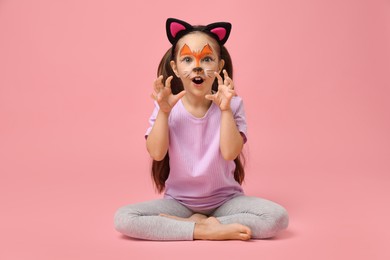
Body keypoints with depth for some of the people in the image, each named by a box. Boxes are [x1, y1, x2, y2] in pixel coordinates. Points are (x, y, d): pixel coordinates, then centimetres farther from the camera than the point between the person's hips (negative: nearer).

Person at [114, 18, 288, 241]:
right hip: (178, 201, 1)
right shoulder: (167, 108, -5)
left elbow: (229, 153, -19)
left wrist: (225, 109, -25)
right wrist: (163, 112, -23)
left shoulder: (233, 104, -8)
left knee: (278, 217, -26)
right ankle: (209, 229, -20)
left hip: (225, 199, 0)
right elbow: (156, 153, -15)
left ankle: (196, 223, -15)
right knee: (123, 219, -24)